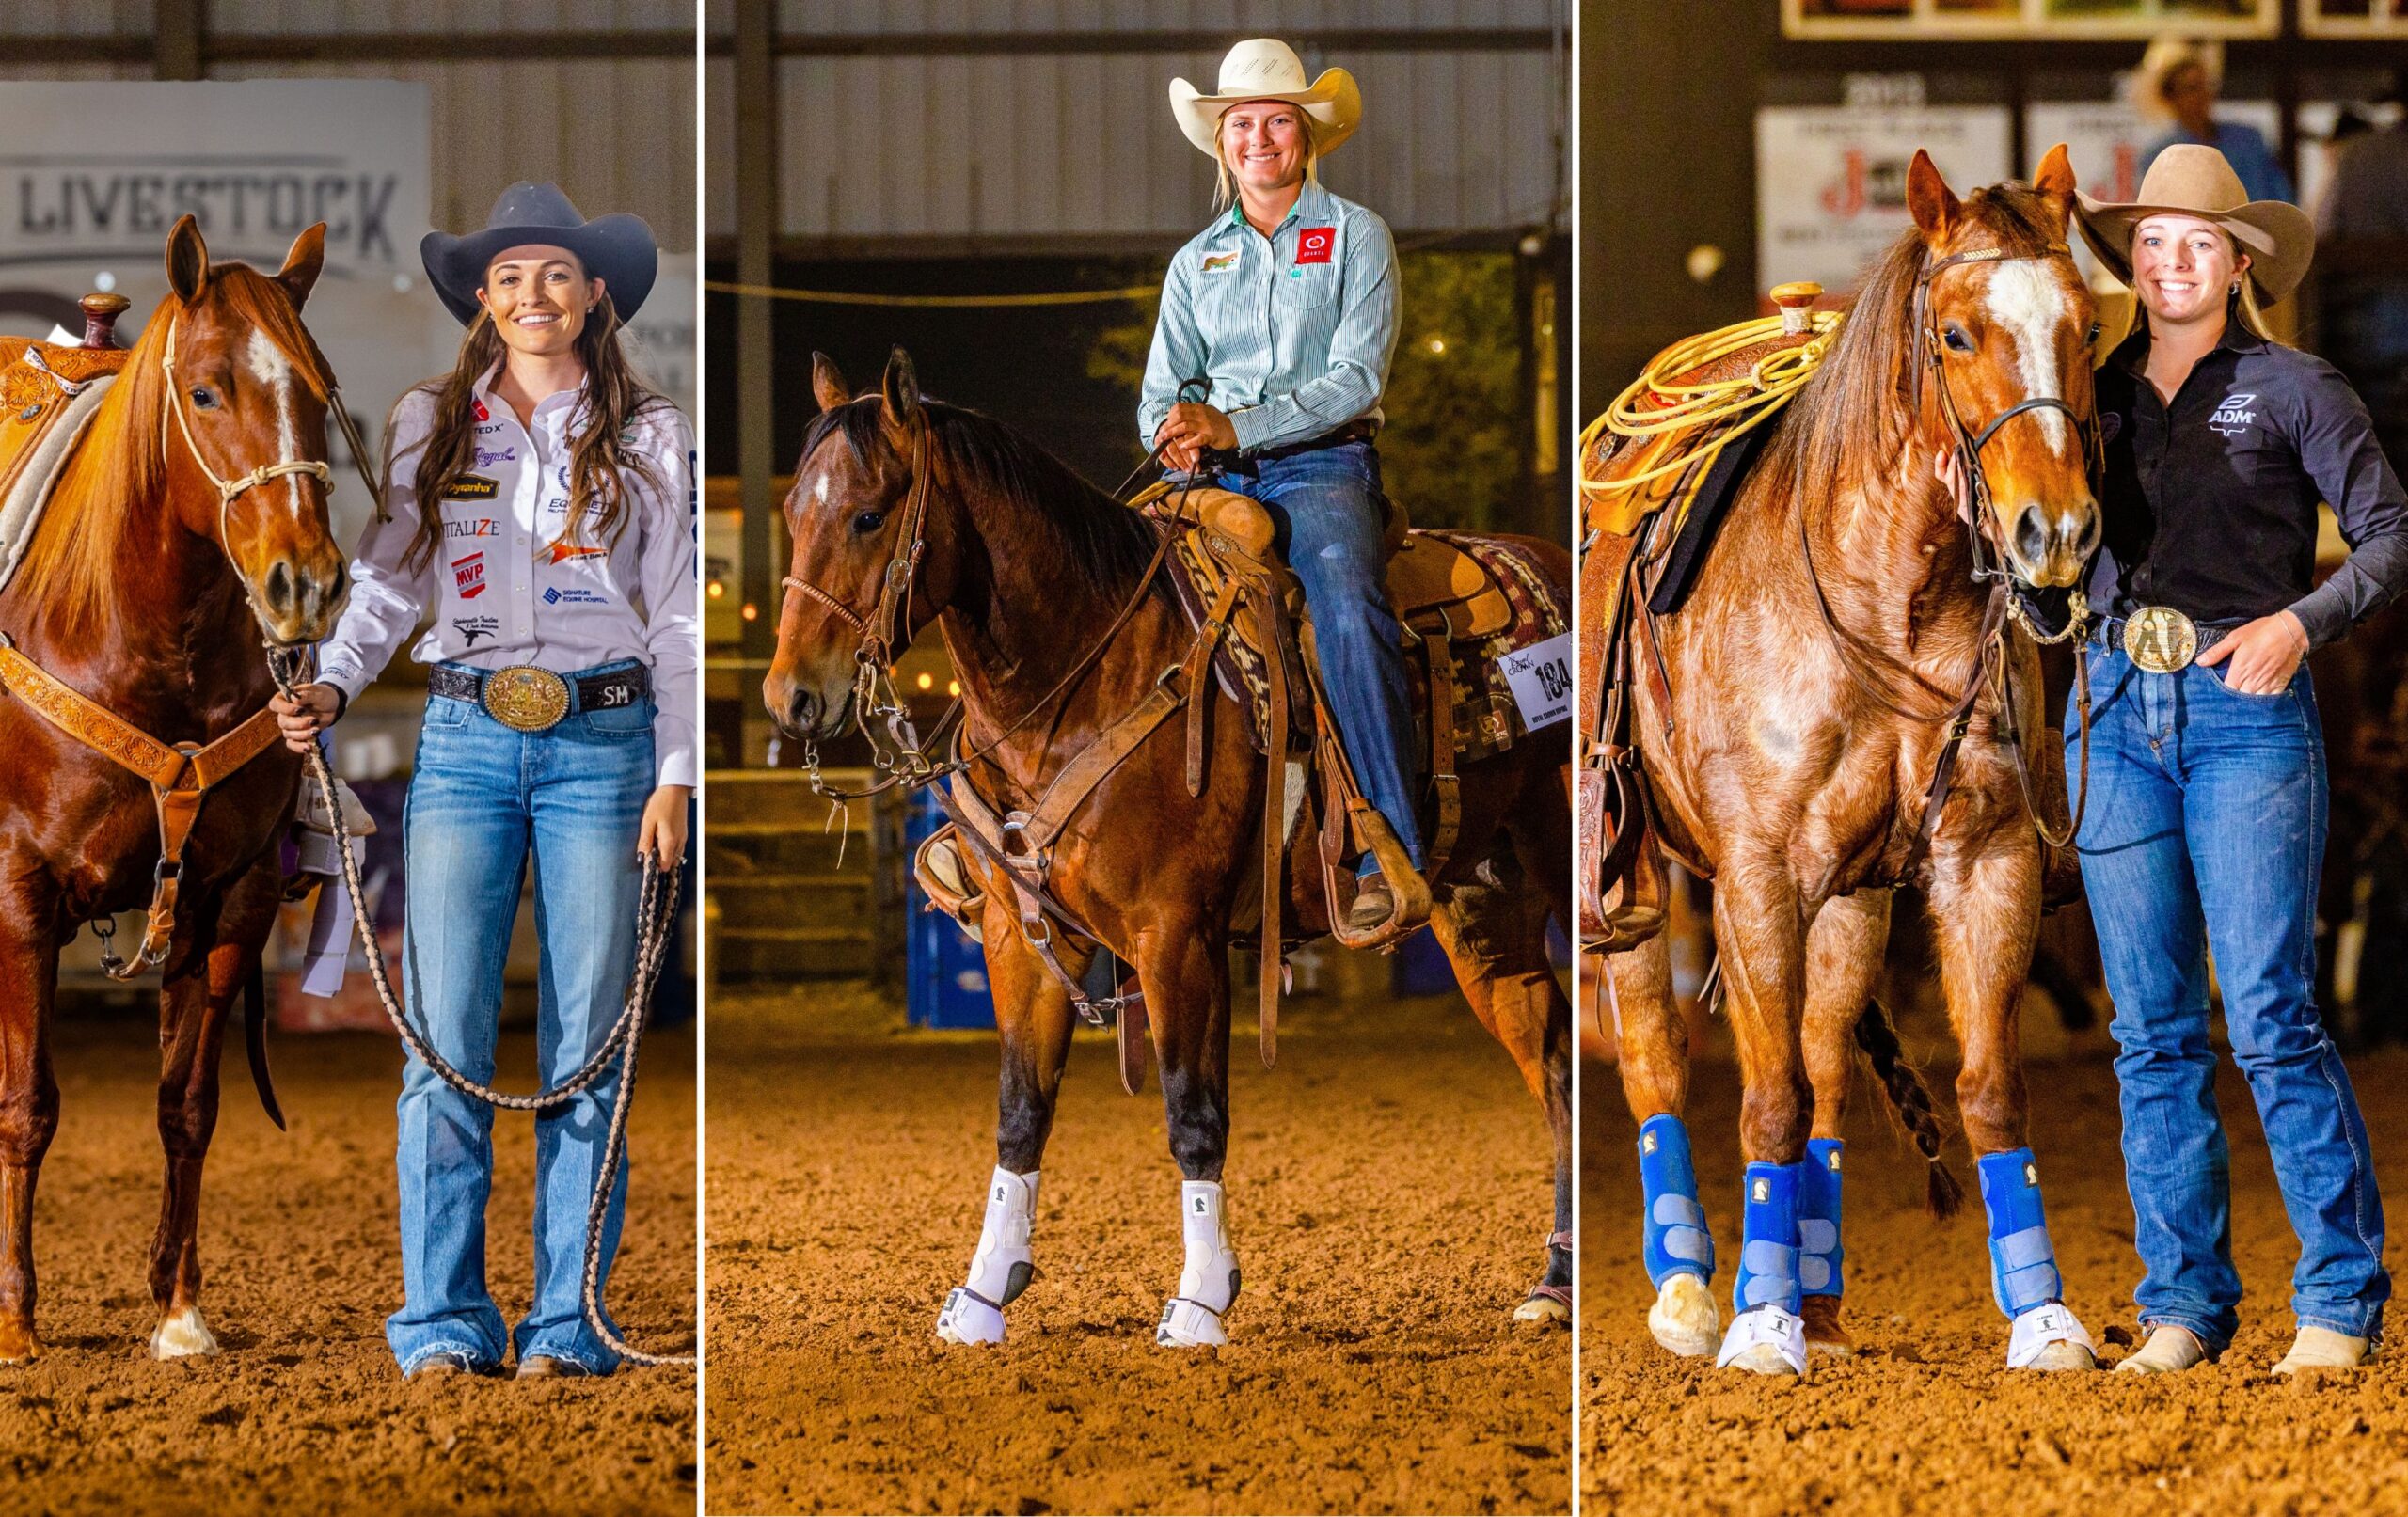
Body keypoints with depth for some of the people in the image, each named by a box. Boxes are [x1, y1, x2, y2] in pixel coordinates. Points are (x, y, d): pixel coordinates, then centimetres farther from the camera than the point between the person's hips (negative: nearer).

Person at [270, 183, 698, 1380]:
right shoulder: (426, 425, 10)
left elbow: (679, 618, 7)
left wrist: (676, 773, 0)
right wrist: (330, 687, -8)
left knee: (586, 1042, -1)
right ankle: (443, 1323, -1)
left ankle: (569, 1324, 4)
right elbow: (388, 582, 9)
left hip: (602, 741, -1)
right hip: (465, 739, 1)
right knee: (446, 1036, -5)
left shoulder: (649, 437, 8)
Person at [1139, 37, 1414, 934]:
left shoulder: (1357, 236, 5)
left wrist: (1233, 427, -17)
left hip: (1321, 464, -4)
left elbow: (1355, 378, -6)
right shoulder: (1196, 260, 18)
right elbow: (1161, 390, 15)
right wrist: (1176, 435, -10)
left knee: (1349, 611, -33)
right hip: (1214, 483, 4)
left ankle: (1391, 852, -36)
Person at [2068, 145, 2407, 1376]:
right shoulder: (2094, 394, 14)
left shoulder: (2291, 390, 4)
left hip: (2247, 708, -4)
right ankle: (2183, 1304, 10)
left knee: (2271, 1015, -11)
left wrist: (2303, 623, -12)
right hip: (2116, 708, 4)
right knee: (2151, 1030, 4)